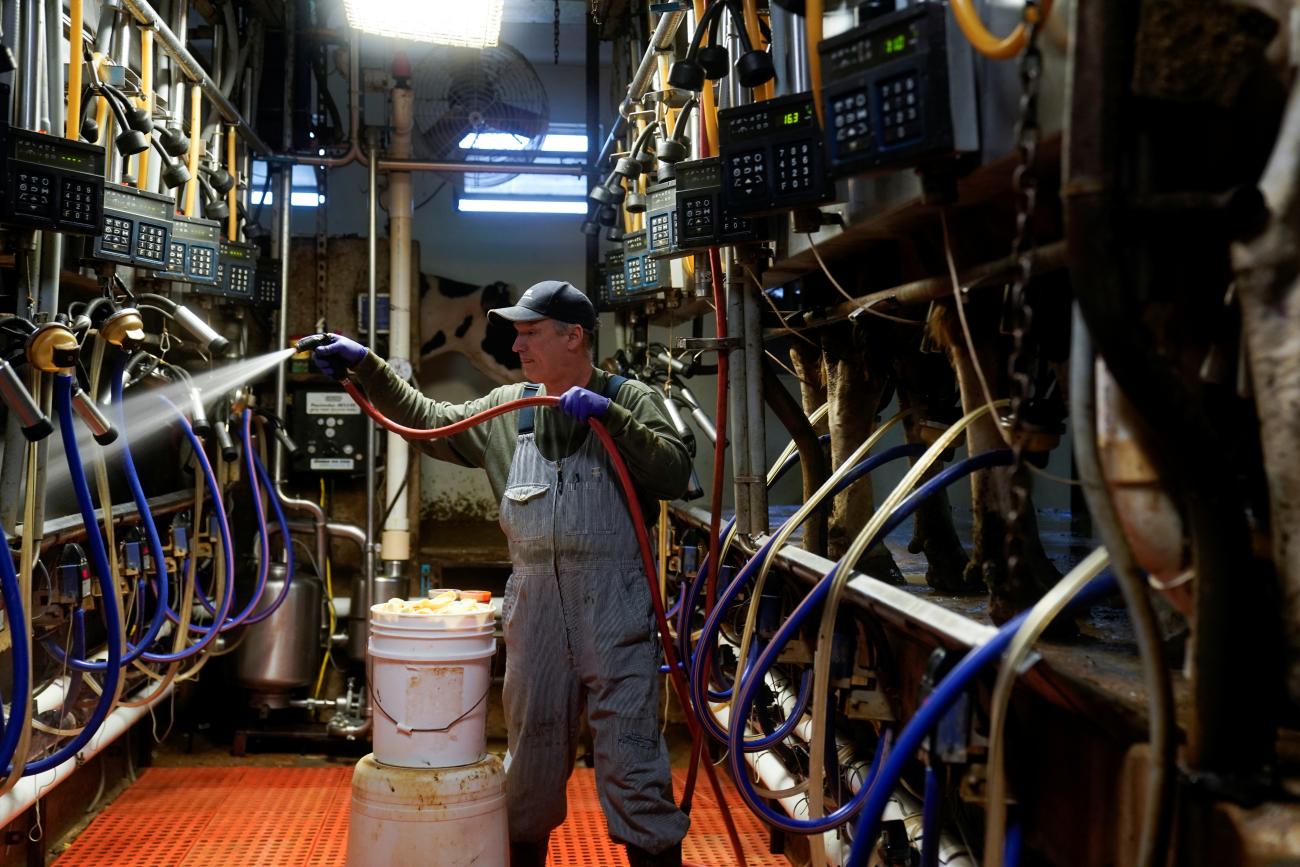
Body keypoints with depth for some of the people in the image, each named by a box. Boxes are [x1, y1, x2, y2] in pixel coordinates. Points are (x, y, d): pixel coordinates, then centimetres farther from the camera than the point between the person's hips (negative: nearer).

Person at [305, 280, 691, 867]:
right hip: (533, 598, 5)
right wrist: (366, 367, 12)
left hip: (613, 601, -4)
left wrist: (609, 416, -19)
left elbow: (674, 475, -11)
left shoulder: (631, 400, 0)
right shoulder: (508, 406, 13)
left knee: (630, 745, -2)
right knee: (532, 741, 16)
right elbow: (432, 423, 18)